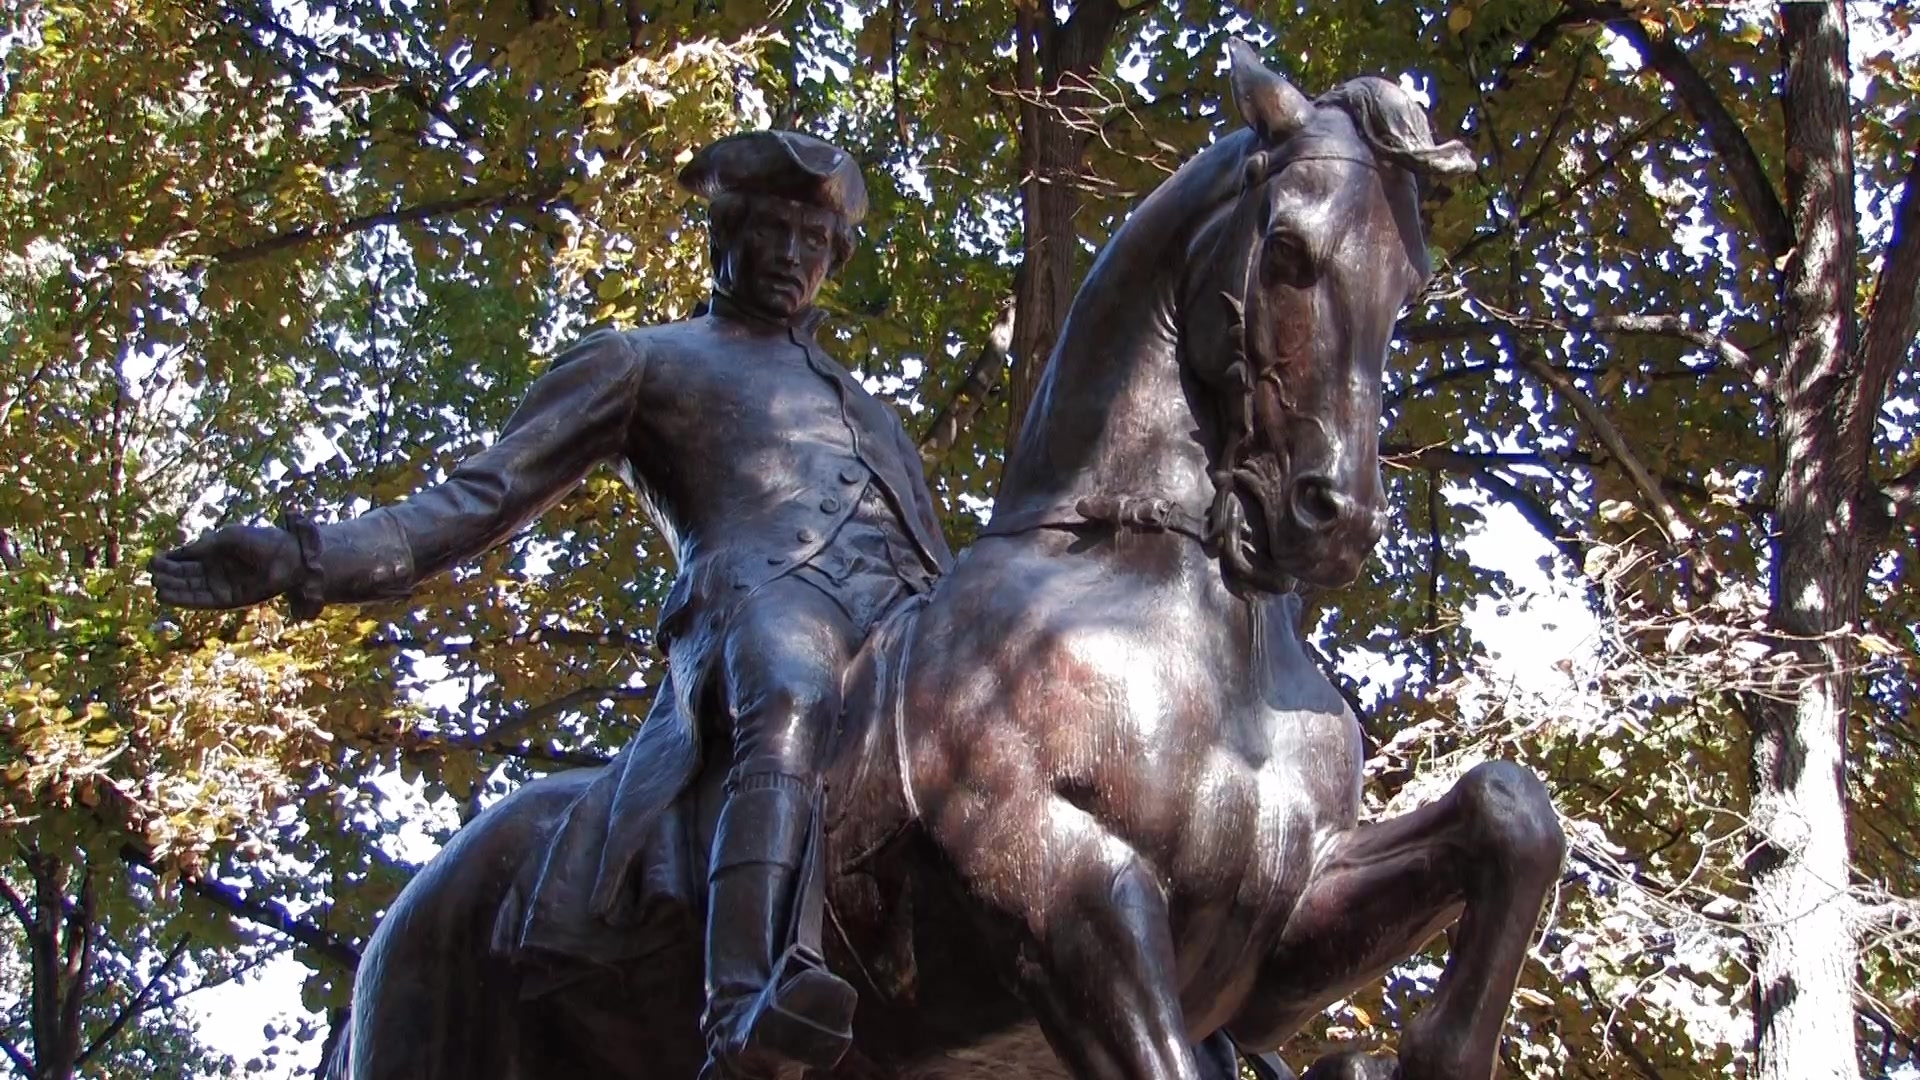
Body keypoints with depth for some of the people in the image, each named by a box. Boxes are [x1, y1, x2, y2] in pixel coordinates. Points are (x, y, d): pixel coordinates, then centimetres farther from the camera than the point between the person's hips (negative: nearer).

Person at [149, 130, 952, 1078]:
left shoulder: (867, 410, 41)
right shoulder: (644, 362, 25)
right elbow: (481, 499, 15)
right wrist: (309, 559, 1)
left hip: (905, 614, 6)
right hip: (762, 587, -6)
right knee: (793, 702, -42)